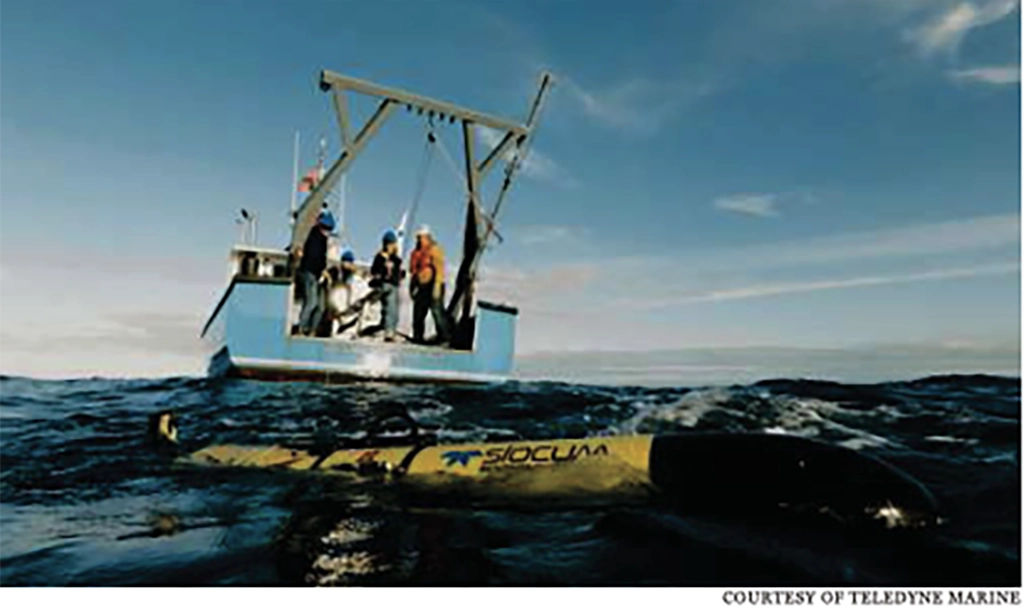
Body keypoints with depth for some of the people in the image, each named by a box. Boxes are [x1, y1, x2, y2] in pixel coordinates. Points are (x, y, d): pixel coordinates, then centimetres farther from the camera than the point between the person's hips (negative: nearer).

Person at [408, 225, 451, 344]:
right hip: (421, 287, 7)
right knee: (418, 313, 7)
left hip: (432, 286, -7)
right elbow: (413, 270, 21)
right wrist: (412, 286, 18)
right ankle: (417, 337, 15)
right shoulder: (416, 253, 14)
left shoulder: (435, 250, -8)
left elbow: (439, 269, -14)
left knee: (437, 311, -8)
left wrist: (437, 287, -19)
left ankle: (445, 336, 0)